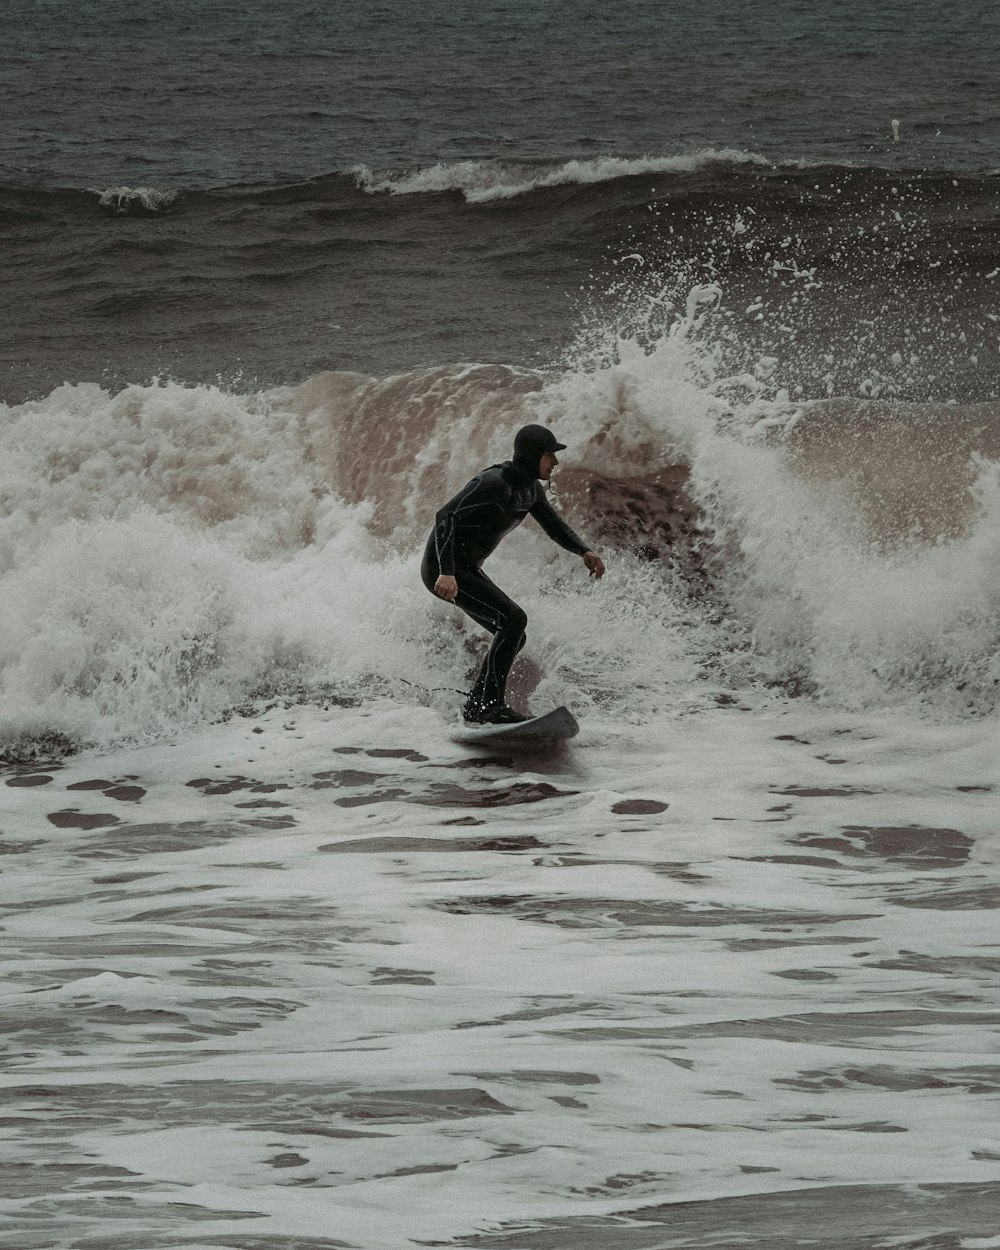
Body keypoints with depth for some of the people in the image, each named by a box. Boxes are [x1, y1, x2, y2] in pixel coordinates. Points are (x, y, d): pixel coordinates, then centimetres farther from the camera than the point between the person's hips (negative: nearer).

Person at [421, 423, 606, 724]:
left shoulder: (530, 488, 6)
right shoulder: (495, 484, -23)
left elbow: (555, 527, 15)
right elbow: (445, 517, -30)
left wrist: (584, 552, -6)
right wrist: (446, 573, -41)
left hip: (467, 569, 10)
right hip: (443, 568, -10)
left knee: (512, 639, 12)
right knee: (513, 620, -22)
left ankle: (475, 707, 19)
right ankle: (492, 706, -23)